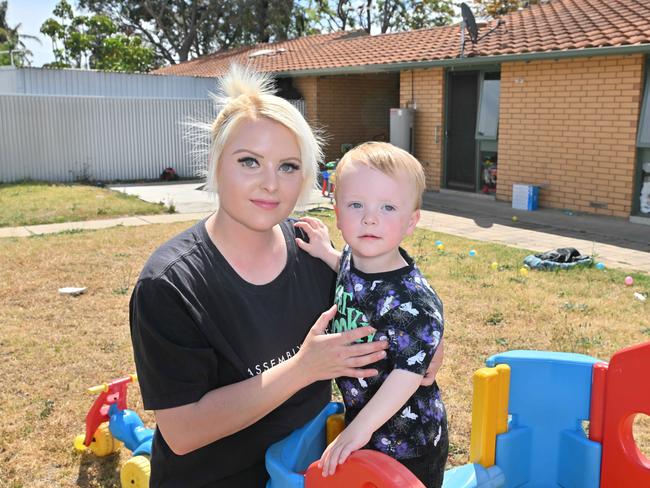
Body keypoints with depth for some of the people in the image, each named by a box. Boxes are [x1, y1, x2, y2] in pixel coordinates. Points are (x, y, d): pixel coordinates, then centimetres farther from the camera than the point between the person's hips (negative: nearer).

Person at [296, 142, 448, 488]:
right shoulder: (352, 257, -7)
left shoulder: (412, 300, -30)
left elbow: (410, 372, -29)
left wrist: (361, 427, -27)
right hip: (359, 415, 8)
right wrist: (326, 253, 1)